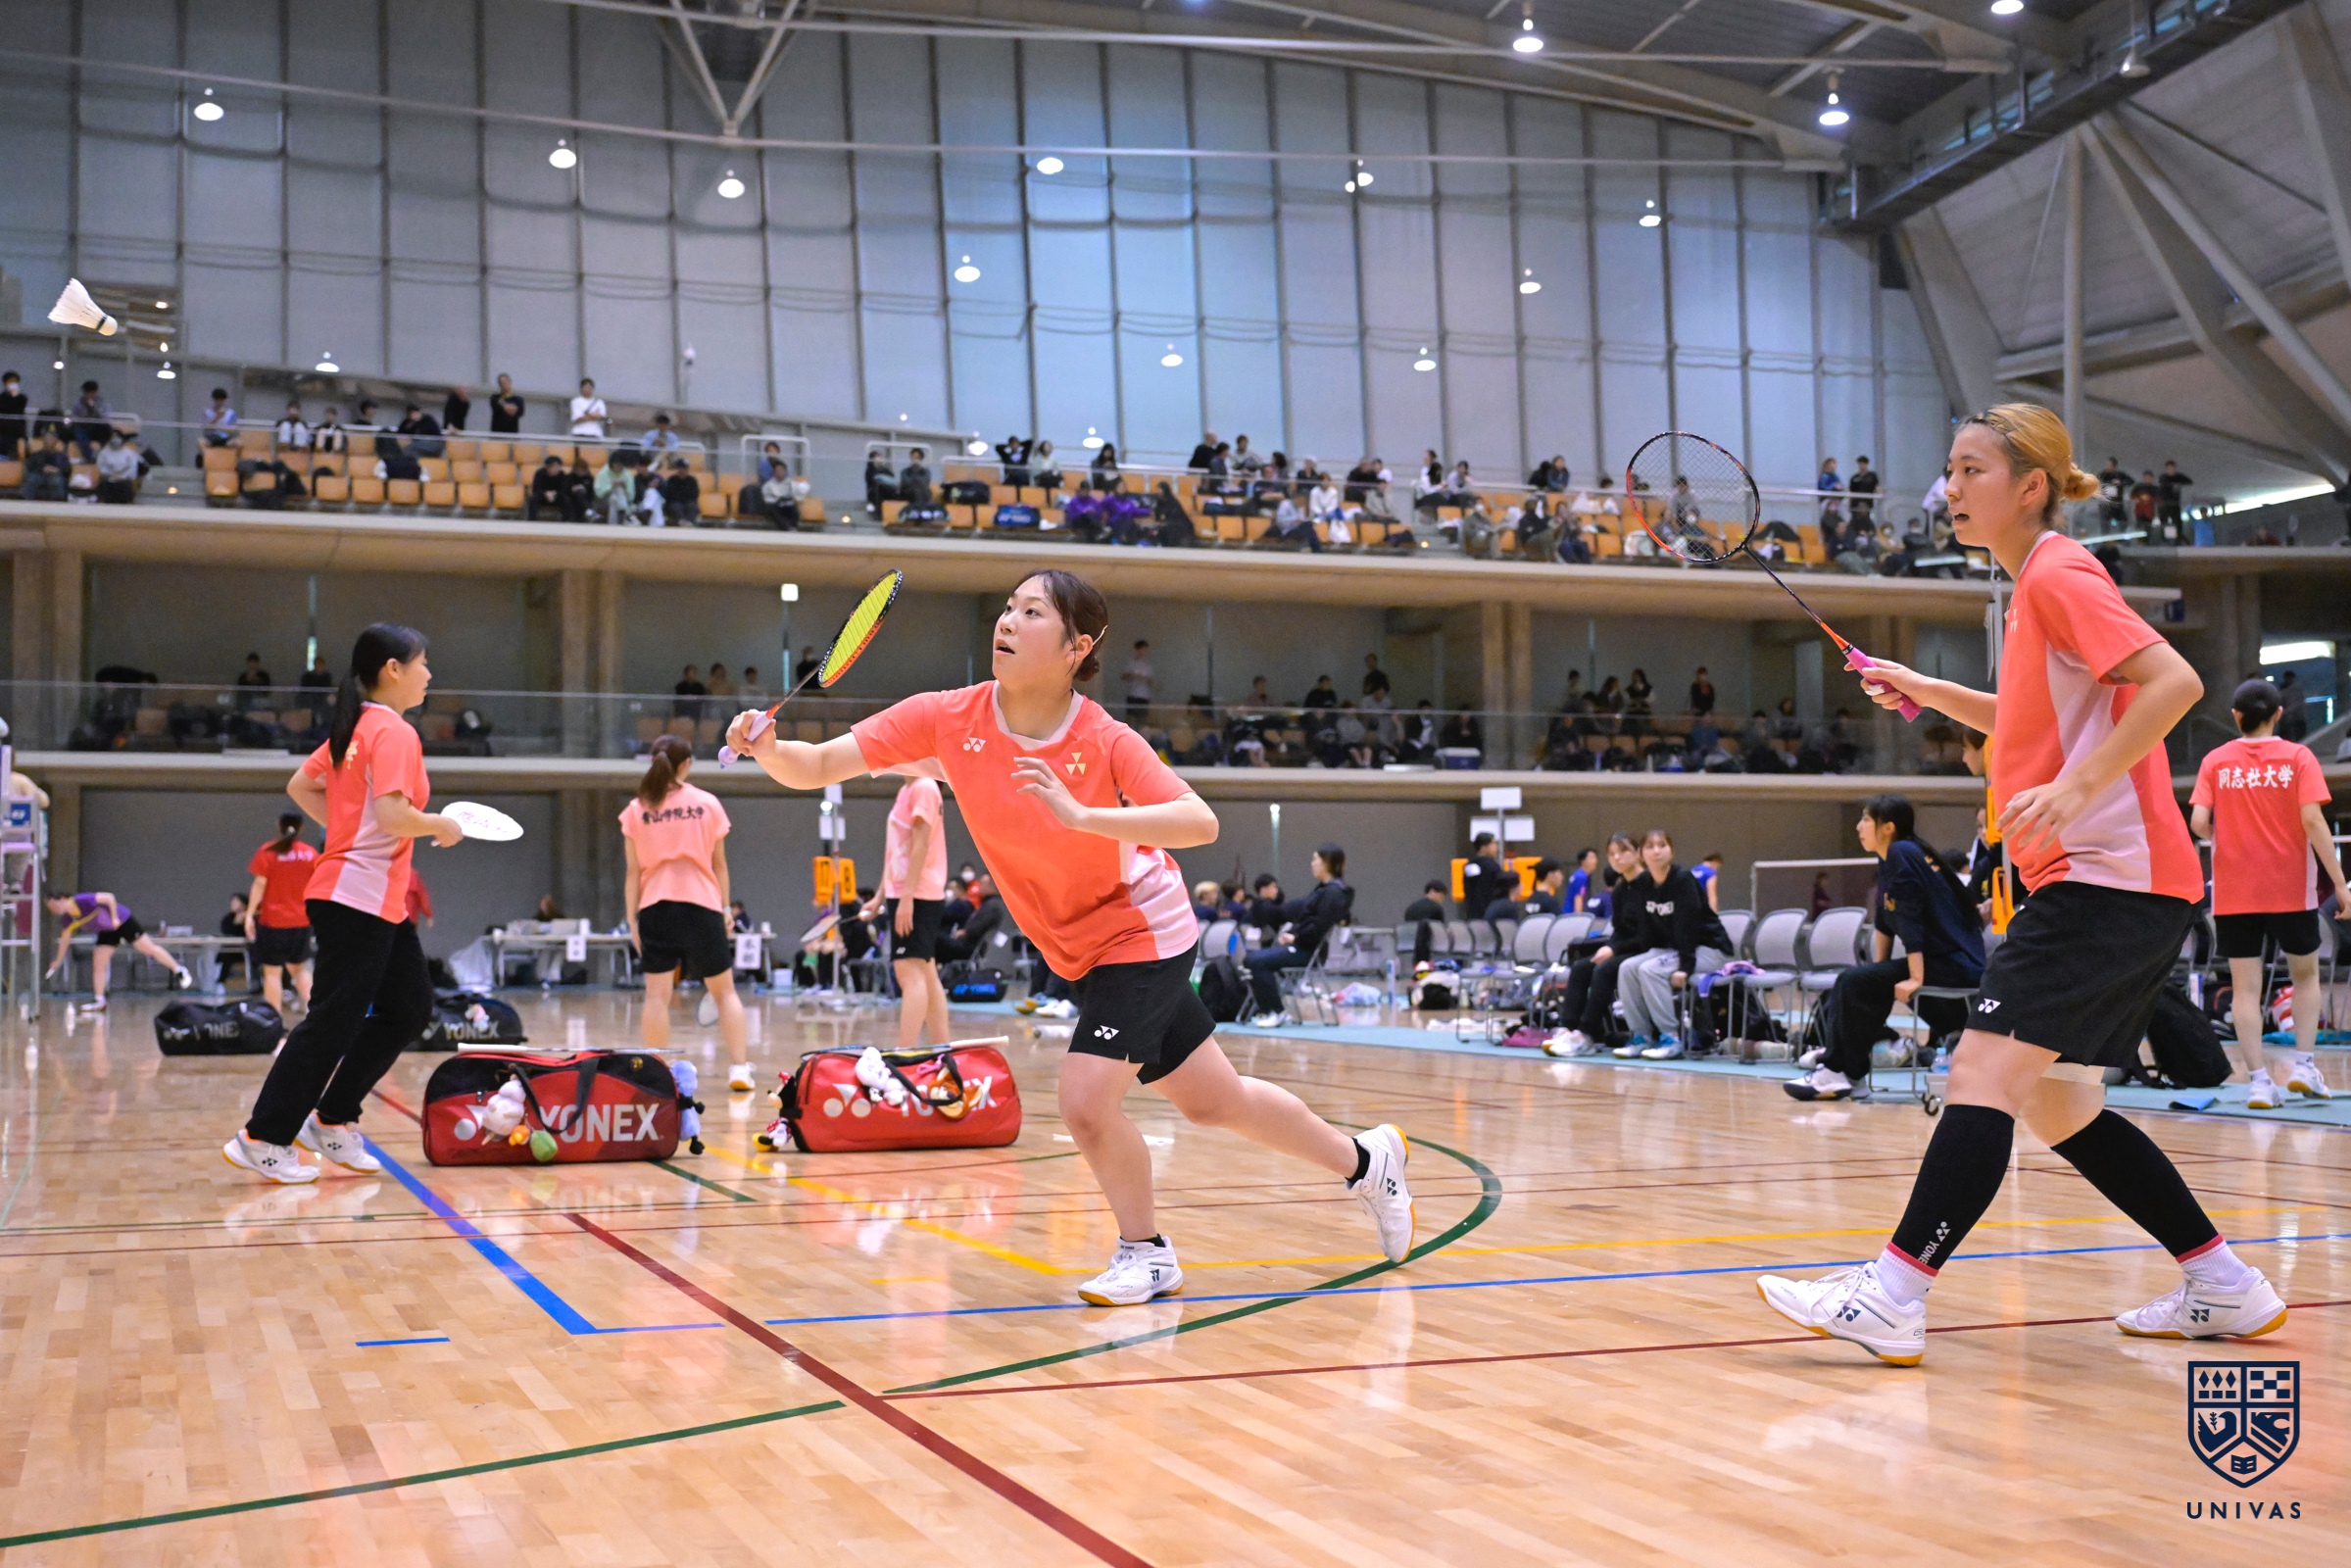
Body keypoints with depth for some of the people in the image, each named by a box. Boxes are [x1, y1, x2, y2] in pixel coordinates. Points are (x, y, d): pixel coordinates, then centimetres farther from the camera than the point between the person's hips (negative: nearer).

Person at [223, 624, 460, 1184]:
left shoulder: (357, 728, 13)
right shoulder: (393, 732, -15)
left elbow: (300, 786, 20)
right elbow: (394, 815, -26)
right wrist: (440, 825, -8)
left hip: (383, 903, 10)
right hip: (359, 900, -10)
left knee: (410, 1005, 13)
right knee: (332, 1022, -5)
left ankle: (333, 1120, 16)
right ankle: (262, 1139, 1)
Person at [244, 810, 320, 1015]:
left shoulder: (268, 851, -5)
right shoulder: (311, 854, 3)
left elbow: (260, 884, -9)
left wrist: (250, 914, -7)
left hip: (273, 920, -3)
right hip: (302, 920, 4)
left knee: (272, 971, 1)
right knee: (299, 967, 17)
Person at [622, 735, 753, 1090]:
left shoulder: (636, 810, 4)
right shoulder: (708, 804, 4)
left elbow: (633, 871, 3)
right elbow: (719, 865, 5)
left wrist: (632, 920, 6)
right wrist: (726, 908, 12)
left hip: (655, 907, 0)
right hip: (702, 906, 0)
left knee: (657, 994, 2)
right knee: (724, 990, 8)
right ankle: (739, 1068, 2)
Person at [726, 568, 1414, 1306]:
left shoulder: (1103, 740, -24)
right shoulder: (948, 719, -14)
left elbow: (1201, 823, -34)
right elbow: (817, 766, -17)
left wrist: (1081, 815, -43)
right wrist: (769, 749, -38)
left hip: (1143, 936, -5)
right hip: (1082, 954, 5)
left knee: (1086, 1102, -18)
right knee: (1214, 1101, 16)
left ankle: (1146, 1252, 10)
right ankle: (1365, 1159, 39)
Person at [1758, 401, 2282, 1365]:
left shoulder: (2059, 576, -10)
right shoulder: (2035, 584, 18)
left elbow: (2175, 682, -21)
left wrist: (2076, 787, -29)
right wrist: (1934, 692, 20)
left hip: (2108, 878, -10)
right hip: (2097, 881, 10)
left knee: (1984, 1074, -16)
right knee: (2056, 1108, 12)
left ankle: (1892, 1299, -19)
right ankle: (2226, 1289, 19)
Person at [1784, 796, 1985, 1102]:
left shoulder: (1901, 854, -14)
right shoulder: (1889, 860, 14)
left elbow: (1910, 920, -21)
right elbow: (1885, 922, 19)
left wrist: (1916, 979, -24)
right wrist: (1881, 969, 15)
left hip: (1952, 967, -10)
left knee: (1854, 983, -16)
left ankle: (1841, 1073, -10)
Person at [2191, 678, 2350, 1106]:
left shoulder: (2216, 761, 1)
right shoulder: (2297, 757, -3)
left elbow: (2198, 822, -8)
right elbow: (2312, 820, -12)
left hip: (2234, 894, 1)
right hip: (2291, 891, 0)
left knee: (2245, 988, 3)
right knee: (2306, 977, 18)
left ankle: (2260, 1080, -4)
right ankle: (2303, 1064, 8)